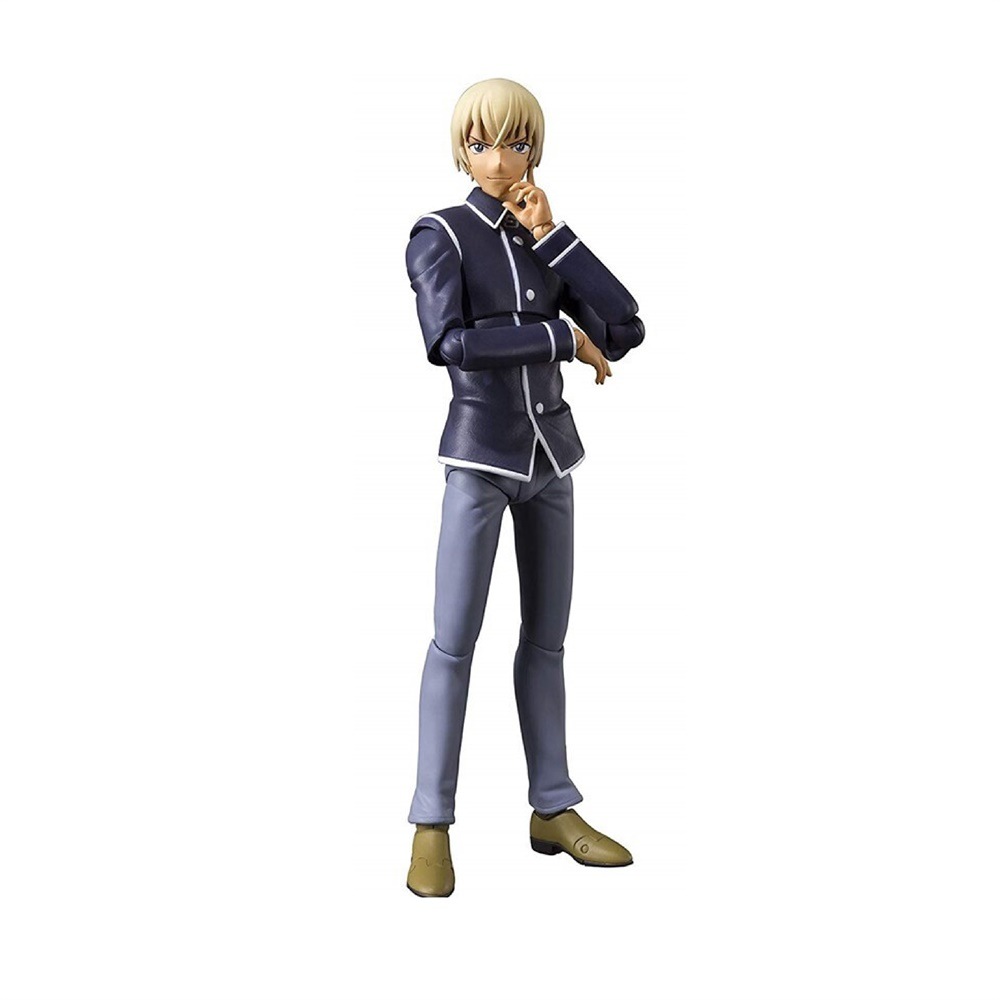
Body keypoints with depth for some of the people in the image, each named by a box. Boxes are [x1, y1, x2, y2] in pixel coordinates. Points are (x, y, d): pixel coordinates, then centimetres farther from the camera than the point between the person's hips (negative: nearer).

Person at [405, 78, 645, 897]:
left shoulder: (545, 242, 9)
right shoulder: (439, 236, -6)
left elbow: (626, 329, -4)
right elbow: (451, 341, -23)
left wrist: (552, 236, -9)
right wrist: (565, 338, -16)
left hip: (550, 456, 6)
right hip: (479, 458, -5)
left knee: (546, 637, 9)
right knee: (455, 639, -7)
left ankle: (555, 810, 18)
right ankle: (432, 825, 0)